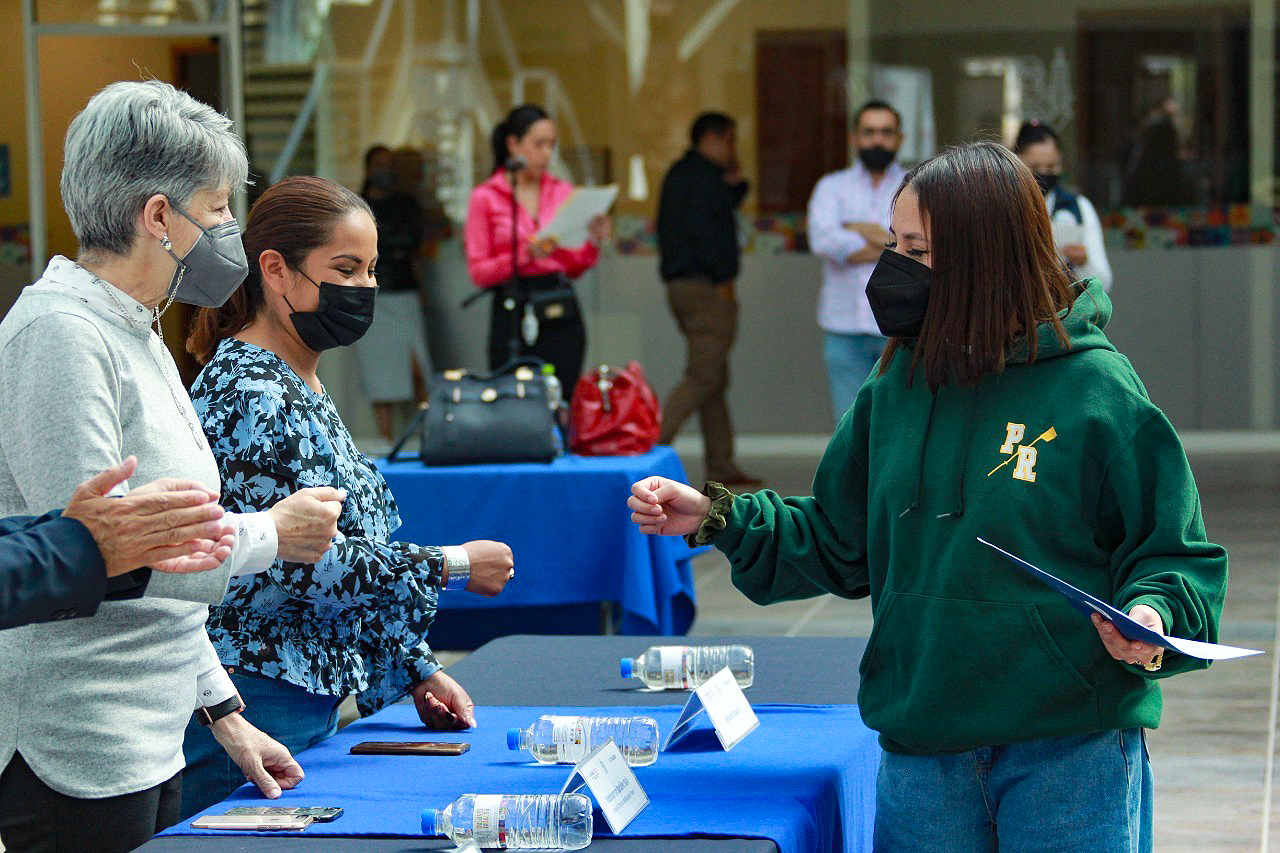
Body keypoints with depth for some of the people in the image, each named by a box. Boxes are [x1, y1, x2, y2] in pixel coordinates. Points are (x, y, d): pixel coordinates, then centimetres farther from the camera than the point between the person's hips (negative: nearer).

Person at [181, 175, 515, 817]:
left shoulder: (302, 387, 15)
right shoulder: (253, 394, -15)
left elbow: (352, 554, 20)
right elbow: (308, 564, -21)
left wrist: (416, 669, 16)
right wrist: (451, 566, -11)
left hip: (312, 707, 10)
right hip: (255, 712, -10)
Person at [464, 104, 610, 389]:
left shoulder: (563, 192, 10)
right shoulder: (485, 197, 1)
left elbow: (575, 268, 13)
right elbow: (478, 272, -4)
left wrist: (593, 243, -5)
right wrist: (526, 254, -17)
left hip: (560, 312, 3)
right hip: (512, 313, -3)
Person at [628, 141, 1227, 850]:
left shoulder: (1097, 390, -10)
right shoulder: (896, 389, 6)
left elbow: (1176, 556, -5)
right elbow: (837, 547, 14)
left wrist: (1152, 617, -26)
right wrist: (715, 517, 3)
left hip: (1072, 754, -4)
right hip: (920, 753, 5)